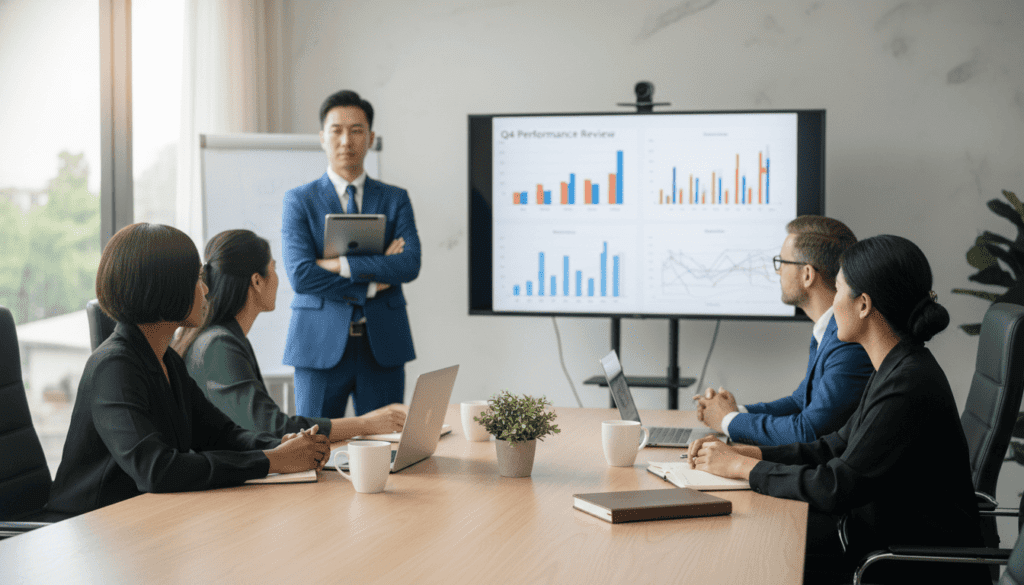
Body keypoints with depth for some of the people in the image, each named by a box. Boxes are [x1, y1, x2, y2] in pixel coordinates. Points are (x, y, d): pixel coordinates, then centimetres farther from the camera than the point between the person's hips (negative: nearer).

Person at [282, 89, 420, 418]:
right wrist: (371, 284, -10)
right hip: (321, 345, -2)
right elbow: (300, 275, -10)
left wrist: (339, 264, -13)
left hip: (383, 345, 2)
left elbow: (410, 265, -7)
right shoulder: (299, 201, 4)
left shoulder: (395, 200, 10)